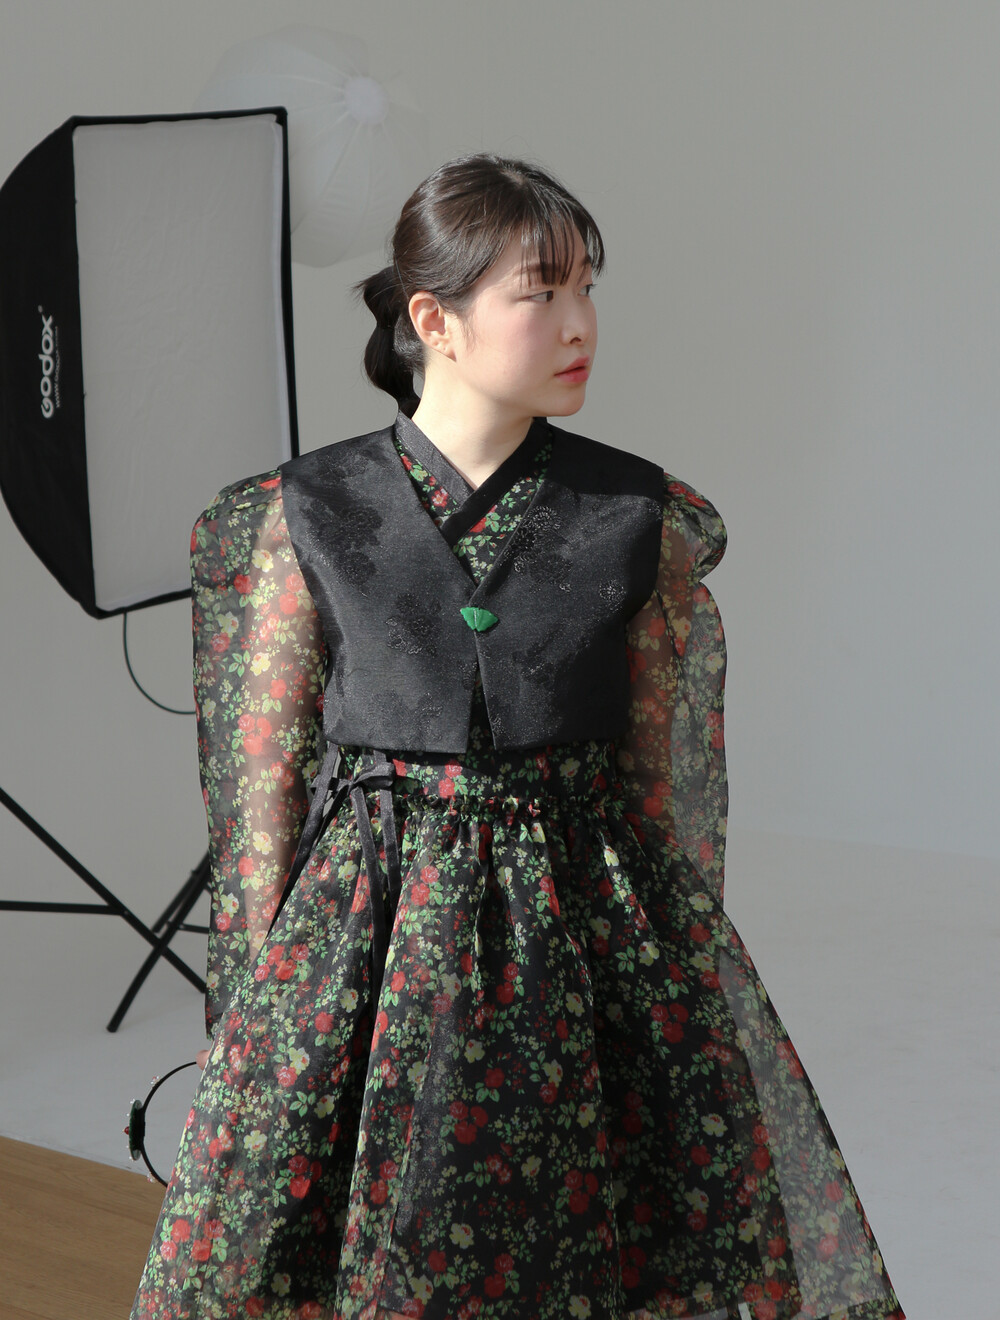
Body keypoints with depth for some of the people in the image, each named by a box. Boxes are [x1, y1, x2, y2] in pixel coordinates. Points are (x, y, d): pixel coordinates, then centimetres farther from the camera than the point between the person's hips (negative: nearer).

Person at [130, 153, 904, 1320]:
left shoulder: (638, 516, 0)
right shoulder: (308, 514, -2)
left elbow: (657, 769, 6)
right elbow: (266, 766, 2)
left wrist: (653, 932, 7)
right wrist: (261, 972, 2)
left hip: (582, 915, 1)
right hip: (364, 921, 0)